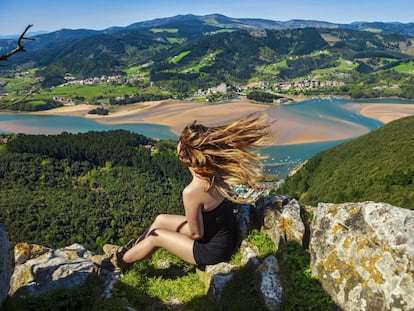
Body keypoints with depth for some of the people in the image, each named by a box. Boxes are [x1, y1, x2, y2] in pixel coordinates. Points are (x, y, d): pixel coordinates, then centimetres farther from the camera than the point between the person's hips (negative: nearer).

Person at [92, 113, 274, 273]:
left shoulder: (192, 191, -33)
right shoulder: (217, 171, -14)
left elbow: (196, 234, -23)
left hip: (213, 249, -7)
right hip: (223, 235, 8)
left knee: (156, 236, 7)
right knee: (161, 220, 16)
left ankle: (119, 261, 34)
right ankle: (127, 251, 39)